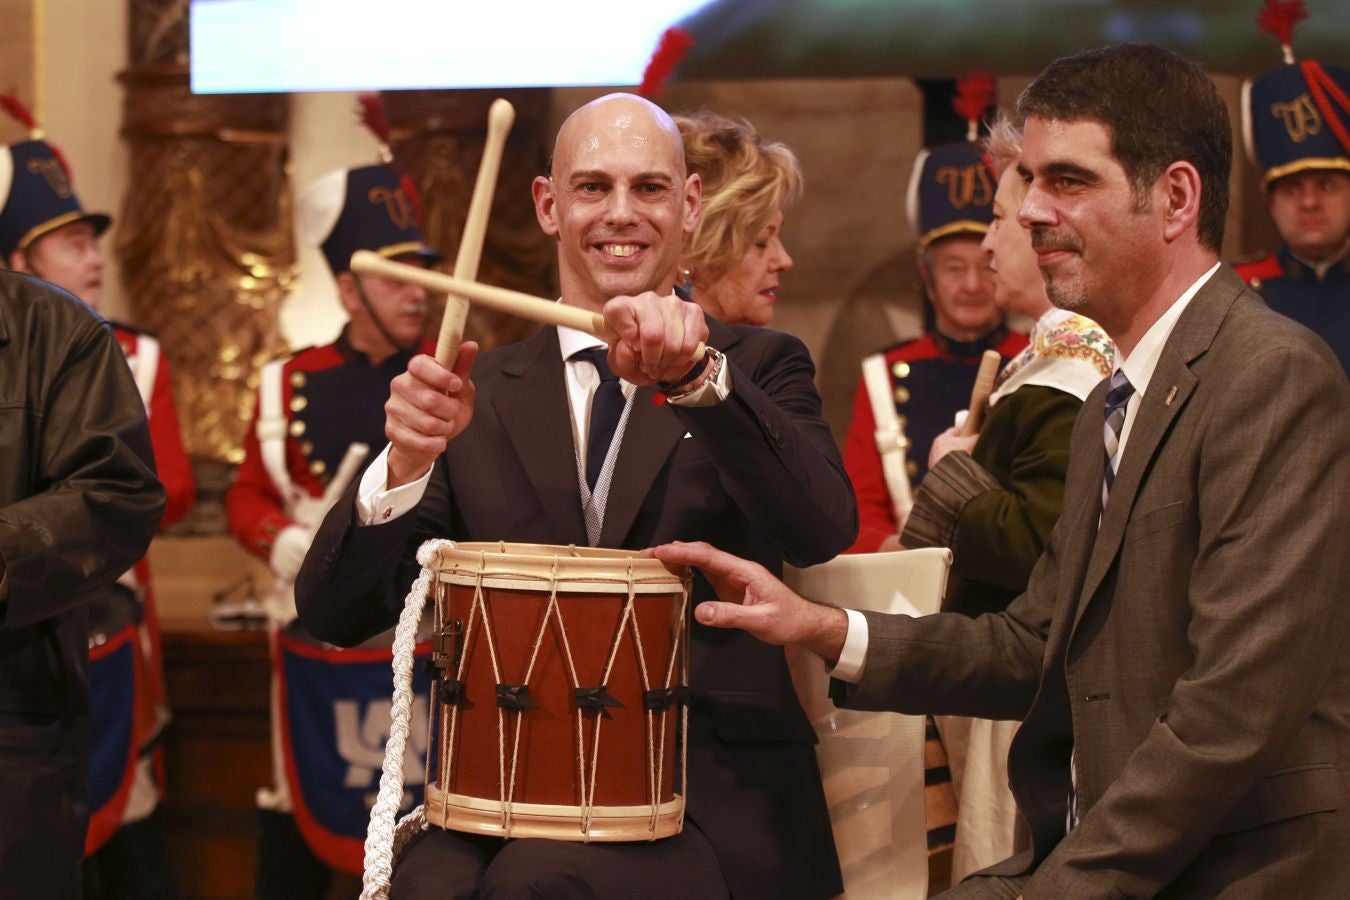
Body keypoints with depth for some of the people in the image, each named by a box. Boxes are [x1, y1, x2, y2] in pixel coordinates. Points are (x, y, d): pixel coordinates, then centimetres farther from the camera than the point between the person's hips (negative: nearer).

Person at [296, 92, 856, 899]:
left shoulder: (757, 368, 8)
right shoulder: (481, 395, 12)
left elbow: (824, 531, -14)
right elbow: (334, 613, 3)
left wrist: (698, 378, -29)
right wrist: (407, 464, -16)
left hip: (713, 802, -1)